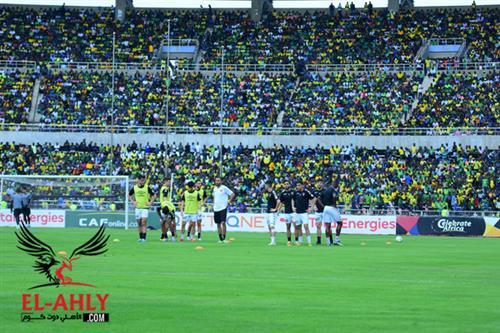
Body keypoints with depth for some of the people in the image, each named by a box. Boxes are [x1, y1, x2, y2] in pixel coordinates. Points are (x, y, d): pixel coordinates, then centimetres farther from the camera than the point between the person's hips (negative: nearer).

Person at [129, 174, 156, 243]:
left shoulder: (147, 187, -6)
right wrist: (133, 201, 5)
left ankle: (143, 238, -14)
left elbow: (154, 195, 1)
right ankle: (140, 237, 20)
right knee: (139, 223, 9)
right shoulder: (135, 187, 1)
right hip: (138, 207, 3)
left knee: (144, 222, -13)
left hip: (145, 207, -3)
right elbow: (129, 195, 17)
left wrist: (150, 202, -7)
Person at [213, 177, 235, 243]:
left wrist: (229, 201, -11)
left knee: (223, 222, -12)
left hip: (223, 208, -6)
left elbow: (232, 194, -4)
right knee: (218, 224, 6)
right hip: (216, 208, 6)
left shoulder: (224, 188, -6)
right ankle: (220, 239, 11)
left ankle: (224, 238, -8)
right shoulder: (215, 189, 13)